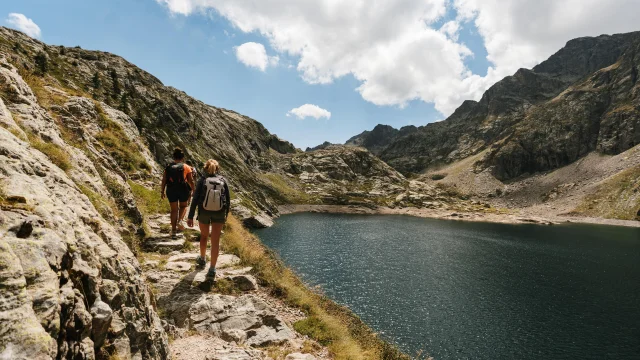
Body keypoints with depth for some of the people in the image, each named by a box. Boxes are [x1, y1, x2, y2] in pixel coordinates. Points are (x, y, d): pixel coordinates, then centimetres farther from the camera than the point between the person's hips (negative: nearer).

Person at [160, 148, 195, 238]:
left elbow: (164, 181, 4)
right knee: (183, 206, 23)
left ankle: (174, 231, 14)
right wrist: (194, 190, 8)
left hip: (171, 190, 2)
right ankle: (179, 221, -1)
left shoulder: (168, 167, 4)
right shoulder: (186, 167, -3)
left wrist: (162, 191, 12)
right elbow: (191, 181, -3)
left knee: (174, 210, 12)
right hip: (183, 190, -2)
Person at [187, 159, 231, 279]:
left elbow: (195, 199, -7)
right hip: (219, 213, 0)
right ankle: (212, 269, 1)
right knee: (215, 240, 3)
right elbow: (228, 199, 3)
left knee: (204, 235, 25)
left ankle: (202, 259, 41)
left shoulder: (202, 181, -3)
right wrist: (226, 214, 15)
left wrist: (190, 217, -3)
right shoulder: (223, 180, 0)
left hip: (204, 212, 0)